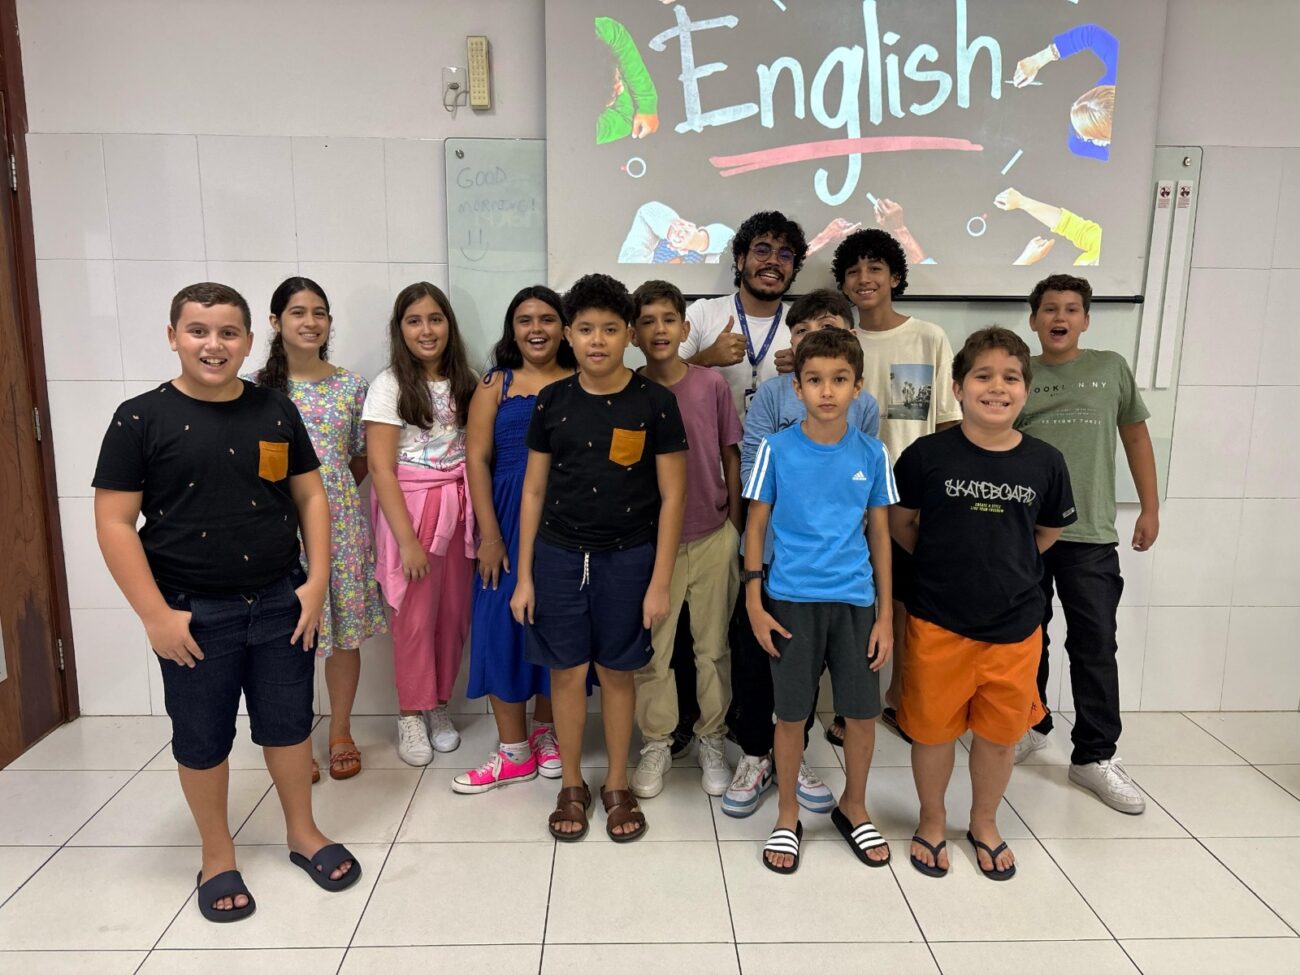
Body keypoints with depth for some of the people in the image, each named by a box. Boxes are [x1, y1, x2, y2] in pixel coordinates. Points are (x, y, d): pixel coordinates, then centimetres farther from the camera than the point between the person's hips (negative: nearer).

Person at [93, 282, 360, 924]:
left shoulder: (276, 411, 1)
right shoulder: (140, 419, -8)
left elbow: (310, 495, 6)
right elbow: (114, 522, -8)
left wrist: (316, 579, -2)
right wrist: (156, 613, -12)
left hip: (280, 601, 2)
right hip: (194, 612, -2)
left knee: (288, 722, 15)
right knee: (202, 738, 12)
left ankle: (302, 833, 36)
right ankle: (217, 857, 33)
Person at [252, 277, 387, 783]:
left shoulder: (351, 385, 3)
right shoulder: (258, 386, -1)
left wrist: (331, 495, 0)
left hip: (341, 521, 2)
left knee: (346, 630, 9)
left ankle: (341, 733, 27)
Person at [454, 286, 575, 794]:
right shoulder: (495, 384, 5)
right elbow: (477, 458, 0)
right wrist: (489, 535, -7)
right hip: (508, 520, 1)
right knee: (503, 626, 3)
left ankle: (546, 733, 29)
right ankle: (513, 750, 18)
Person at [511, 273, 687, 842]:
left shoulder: (654, 402, -6)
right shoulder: (552, 401, 1)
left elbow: (672, 496, -4)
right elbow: (534, 490, 5)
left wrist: (660, 581, -7)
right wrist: (523, 575, 3)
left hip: (628, 558, -1)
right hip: (558, 555, 2)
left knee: (617, 672, 9)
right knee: (566, 671, 8)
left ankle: (617, 785, 28)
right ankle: (571, 786, 27)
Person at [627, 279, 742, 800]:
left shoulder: (712, 385, -4)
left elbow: (731, 456, 4)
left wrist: (735, 523, 4)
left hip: (713, 537, 0)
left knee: (714, 647, 12)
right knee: (651, 650, 9)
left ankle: (711, 741, 31)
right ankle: (656, 744, 28)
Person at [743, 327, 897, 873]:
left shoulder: (871, 454, 0)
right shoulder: (776, 449, -5)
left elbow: (880, 535, 5)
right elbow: (756, 526, 0)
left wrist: (885, 615, 3)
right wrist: (754, 603, -5)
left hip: (854, 601, 2)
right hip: (791, 601, -2)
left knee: (863, 711, 9)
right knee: (791, 714, 8)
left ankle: (853, 807, 35)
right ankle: (788, 816, 28)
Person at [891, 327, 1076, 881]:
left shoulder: (1044, 463, -4)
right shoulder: (927, 455, -11)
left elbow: (1049, 532, 13)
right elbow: (900, 523, 3)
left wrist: (1002, 565, 8)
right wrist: (945, 562, 3)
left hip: (1015, 626, 2)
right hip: (938, 623, -2)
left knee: (1000, 732, 16)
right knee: (933, 729, 11)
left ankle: (984, 824, 41)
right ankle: (931, 822, 36)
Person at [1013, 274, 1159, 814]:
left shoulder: (1111, 368, 7)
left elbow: (1135, 435, 12)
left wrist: (1150, 507, 9)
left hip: (1090, 534, 0)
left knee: (1095, 647, 2)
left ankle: (1095, 755, 13)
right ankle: (1031, 725, 30)